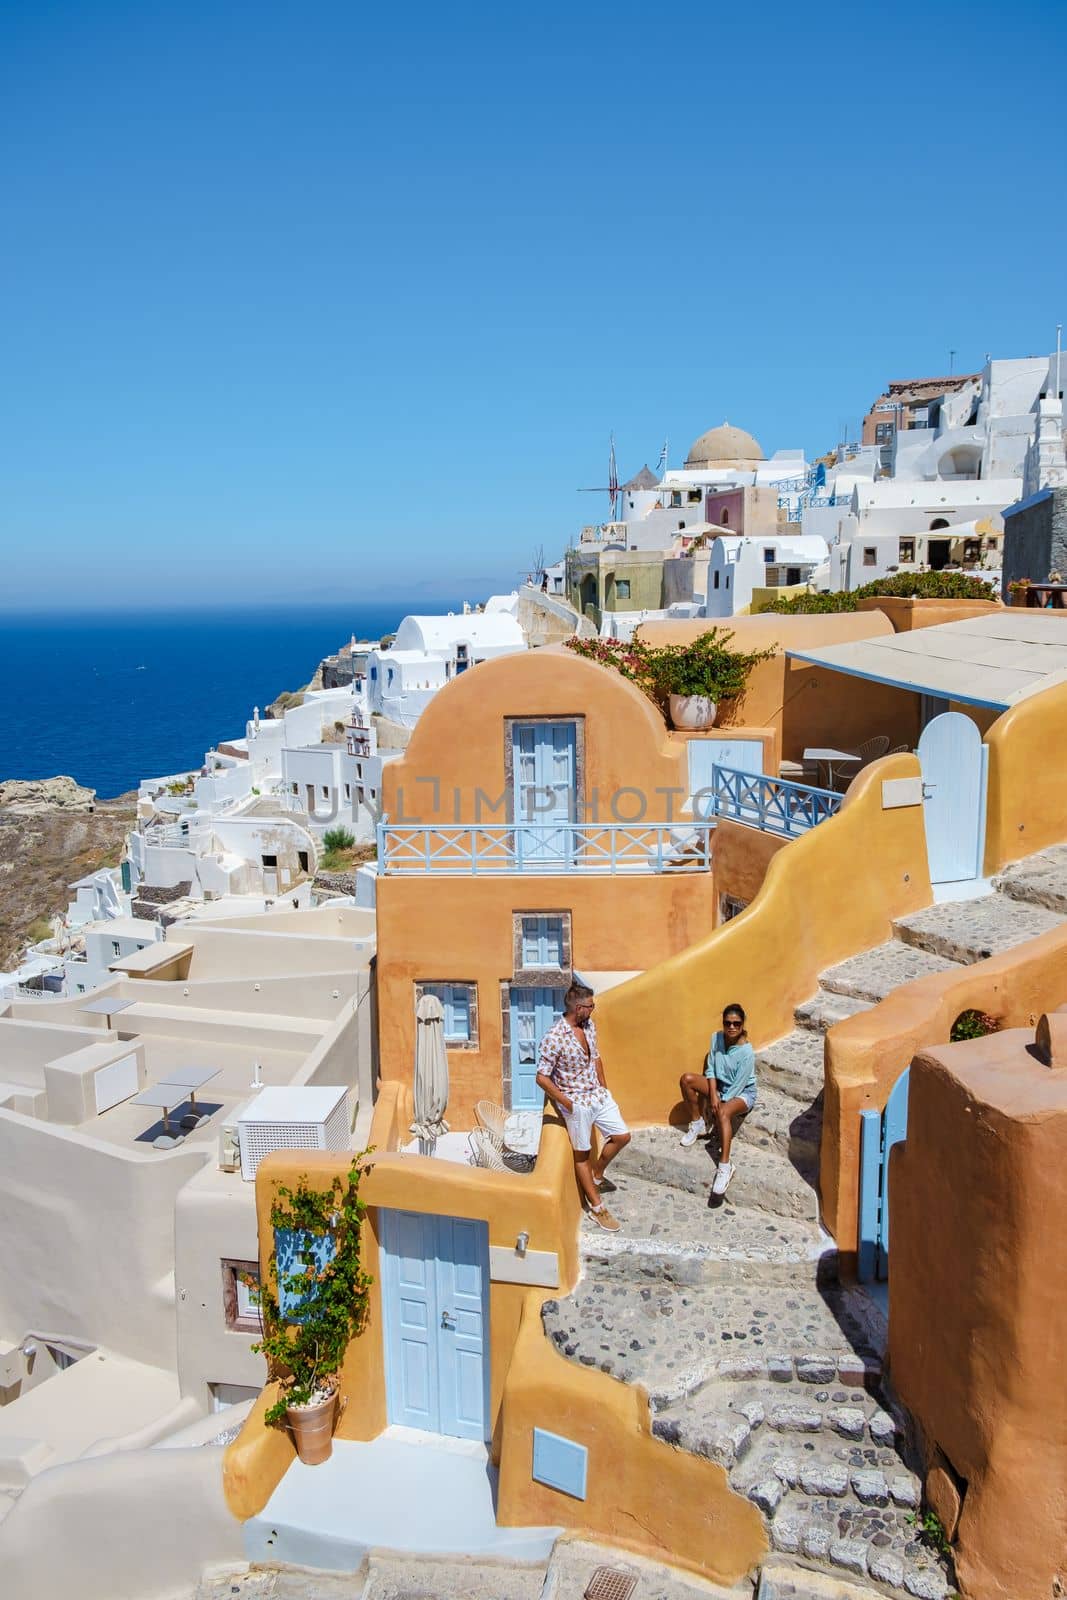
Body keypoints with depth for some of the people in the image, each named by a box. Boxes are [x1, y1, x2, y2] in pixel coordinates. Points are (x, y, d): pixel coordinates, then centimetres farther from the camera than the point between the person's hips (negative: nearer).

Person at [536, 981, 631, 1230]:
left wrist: (604, 1088, 11)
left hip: (598, 1095, 7)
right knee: (582, 1154, 8)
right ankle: (597, 1208, 20)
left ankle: (597, 1171, 35)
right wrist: (567, 1104, -17)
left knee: (622, 1137, 10)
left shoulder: (590, 1026, -2)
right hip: (577, 1102, -7)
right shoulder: (554, 1038, -26)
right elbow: (542, 1078, -22)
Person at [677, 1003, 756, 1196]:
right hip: (720, 1086, 6)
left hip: (743, 1093, -6)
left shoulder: (747, 1053, -26)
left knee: (723, 1113, -39)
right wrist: (713, 1095, -17)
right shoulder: (716, 1038, -9)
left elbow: (738, 1086, -23)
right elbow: (711, 1069, -3)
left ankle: (724, 1166, -43)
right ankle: (698, 1124, 1)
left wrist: (720, 1105, -20)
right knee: (686, 1079, -17)